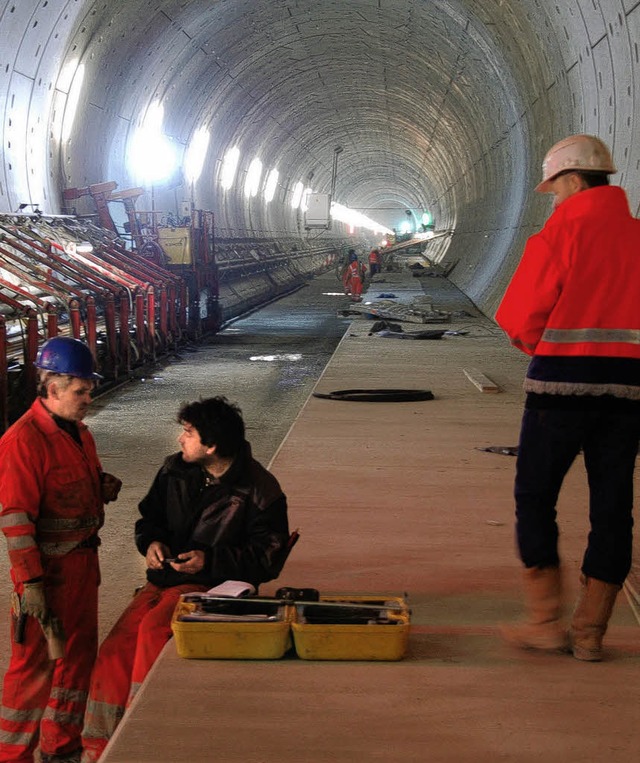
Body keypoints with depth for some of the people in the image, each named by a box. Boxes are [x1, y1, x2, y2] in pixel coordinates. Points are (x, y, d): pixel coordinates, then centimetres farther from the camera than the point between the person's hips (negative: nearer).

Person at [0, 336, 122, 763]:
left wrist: (104, 488, 1)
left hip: (83, 565, 9)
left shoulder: (79, 433, 10)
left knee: (79, 655, 17)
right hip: (47, 571, -9)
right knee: (36, 664, 0)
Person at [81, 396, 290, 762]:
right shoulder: (175, 470, 9)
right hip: (164, 580, 6)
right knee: (115, 650, -15)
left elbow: (269, 558, -9)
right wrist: (151, 542, 0)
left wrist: (211, 560, -19)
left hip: (215, 587, -6)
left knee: (154, 628, -32)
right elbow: (150, 515, 24)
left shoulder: (260, 490, -9)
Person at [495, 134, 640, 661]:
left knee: (535, 499, 10)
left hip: (561, 385, -4)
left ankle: (546, 621, 8)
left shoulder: (559, 235, -9)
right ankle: (590, 632, 15)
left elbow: (522, 322, -5)